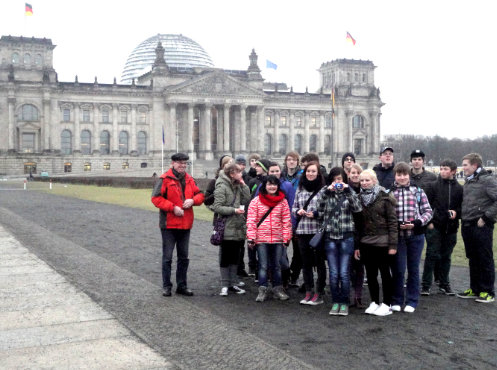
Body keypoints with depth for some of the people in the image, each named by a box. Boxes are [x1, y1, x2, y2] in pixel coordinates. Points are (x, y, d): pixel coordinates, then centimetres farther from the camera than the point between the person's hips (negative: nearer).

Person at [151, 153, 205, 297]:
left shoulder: (189, 180, 10)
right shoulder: (165, 179, -9)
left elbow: (200, 195, 14)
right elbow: (156, 198, -15)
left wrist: (192, 200, -8)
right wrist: (173, 207, -20)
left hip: (185, 224, 6)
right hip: (169, 224, -6)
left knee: (184, 257, 14)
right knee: (167, 257, 2)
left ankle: (182, 285, 25)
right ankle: (166, 286, 13)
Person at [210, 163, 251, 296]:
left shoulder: (238, 186, 12)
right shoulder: (222, 187, -11)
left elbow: (247, 200, 6)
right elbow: (217, 207, -16)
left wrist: (243, 185, 0)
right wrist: (234, 210, -20)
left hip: (238, 228, 7)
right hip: (226, 229, -7)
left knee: (235, 257, 13)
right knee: (225, 258, 3)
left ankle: (233, 283, 22)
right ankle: (224, 285, 11)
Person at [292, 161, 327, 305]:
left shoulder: (323, 190, -4)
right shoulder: (300, 190, 11)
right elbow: (294, 208, 18)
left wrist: (315, 214, -15)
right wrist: (298, 211, -3)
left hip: (318, 230, -5)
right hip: (302, 230, 5)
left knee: (319, 261, 2)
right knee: (306, 262, 10)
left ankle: (319, 293, 10)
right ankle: (309, 292, 20)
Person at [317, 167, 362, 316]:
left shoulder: (349, 193, 8)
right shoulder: (325, 194, 10)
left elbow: (358, 209, -10)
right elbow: (319, 212, -6)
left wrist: (348, 190, -12)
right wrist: (327, 192, -10)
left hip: (346, 237, -1)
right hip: (330, 237, 1)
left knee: (344, 273, -2)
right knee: (333, 273, 3)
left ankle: (344, 303, 11)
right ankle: (335, 302, 15)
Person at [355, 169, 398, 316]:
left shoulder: (385, 198, -6)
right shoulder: (359, 198, 8)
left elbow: (392, 221, -8)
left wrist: (393, 244, -13)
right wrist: (356, 245, 7)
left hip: (382, 242, -4)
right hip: (366, 242, 5)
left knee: (385, 273, 5)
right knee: (370, 274, 10)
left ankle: (386, 304, 14)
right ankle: (374, 302, 22)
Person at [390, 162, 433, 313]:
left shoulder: (418, 191, 5)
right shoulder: (389, 192, 2)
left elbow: (428, 211, 5)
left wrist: (417, 222, -11)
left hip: (416, 235, 1)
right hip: (397, 236, -1)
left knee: (413, 269, 8)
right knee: (398, 269, 0)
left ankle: (412, 301, 19)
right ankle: (396, 301, 14)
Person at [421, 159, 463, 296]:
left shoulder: (459, 189, 7)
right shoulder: (432, 186, -1)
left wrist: (456, 212, -7)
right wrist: (429, 222, -10)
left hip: (451, 228, 3)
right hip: (435, 227, -3)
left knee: (446, 257, 12)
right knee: (432, 255, -3)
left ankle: (444, 284, 23)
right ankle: (425, 285, 3)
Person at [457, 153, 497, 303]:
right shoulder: (467, 182, 15)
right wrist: (461, 216, 12)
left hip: (481, 227, -8)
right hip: (467, 226, 8)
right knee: (473, 259, 15)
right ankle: (475, 289, 24)